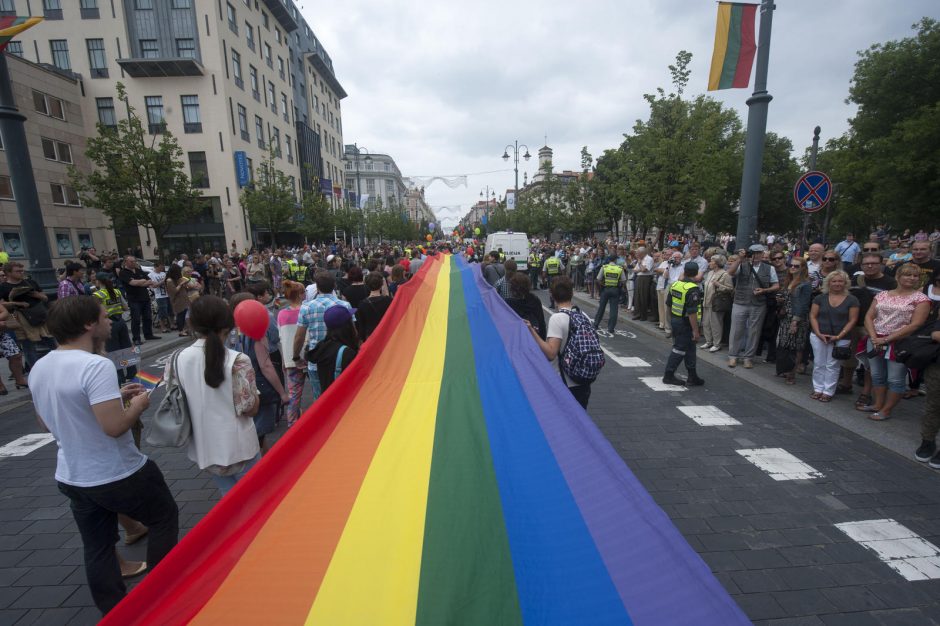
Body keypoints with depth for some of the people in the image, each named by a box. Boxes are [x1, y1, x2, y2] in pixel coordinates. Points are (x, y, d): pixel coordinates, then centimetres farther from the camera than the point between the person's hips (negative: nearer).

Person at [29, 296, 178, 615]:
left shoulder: (38, 368, 1)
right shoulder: (96, 366, -27)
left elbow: (46, 420, 14)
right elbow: (115, 426, -31)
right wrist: (138, 405, -11)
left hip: (71, 478, 8)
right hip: (119, 477, -7)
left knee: (97, 550, 19)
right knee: (165, 518, 15)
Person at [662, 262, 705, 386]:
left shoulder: (674, 285, 4)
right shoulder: (693, 289, -20)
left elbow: (669, 305, 13)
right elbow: (692, 312, -24)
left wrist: (671, 320, 24)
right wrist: (695, 330, -20)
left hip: (675, 320, 8)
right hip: (685, 323, -8)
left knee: (689, 348, 16)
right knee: (679, 349, 2)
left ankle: (692, 377, 22)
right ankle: (668, 376, 8)